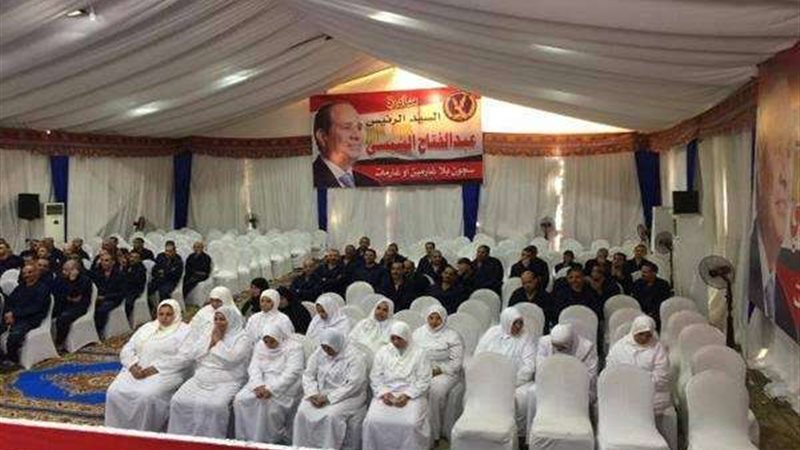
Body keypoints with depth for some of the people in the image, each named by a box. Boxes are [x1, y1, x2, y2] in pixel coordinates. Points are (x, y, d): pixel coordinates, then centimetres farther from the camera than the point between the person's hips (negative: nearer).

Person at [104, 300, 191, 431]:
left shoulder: (184, 331, 2)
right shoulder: (147, 327, 21)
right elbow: (127, 350, 14)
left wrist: (154, 369, -17)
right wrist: (133, 366, -6)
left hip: (164, 373, -5)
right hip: (136, 371, 6)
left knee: (147, 397, -32)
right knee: (114, 393, -19)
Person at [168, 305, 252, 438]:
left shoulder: (242, 339, 1)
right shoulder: (207, 335, 19)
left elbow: (230, 359, -15)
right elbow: (190, 355, 11)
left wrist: (218, 342, -4)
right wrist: (210, 343, 2)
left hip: (226, 381, -5)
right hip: (201, 379, 5)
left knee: (213, 406, -32)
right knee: (179, 401, -18)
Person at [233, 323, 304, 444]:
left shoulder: (294, 348, -9)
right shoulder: (260, 346, 11)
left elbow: (291, 374, -18)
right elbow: (254, 367, 3)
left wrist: (271, 389, -27)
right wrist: (258, 386, -17)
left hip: (284, 387, -6)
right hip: (262, 384, 6)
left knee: (271, 405, -32)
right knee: (240, 399, -18)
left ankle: (275, 440, -10)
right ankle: (245, 438, -4)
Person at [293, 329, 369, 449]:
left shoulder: (354, 357, -12)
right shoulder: (319, 353, 6)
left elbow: (353, 385, -19)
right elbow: (308, 375, 6)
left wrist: (329, 398, -22)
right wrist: (313, 394, -12)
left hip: (346, 397, -5)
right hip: (320, 394, 5)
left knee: (331, 416, -32)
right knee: (302, 411, -20)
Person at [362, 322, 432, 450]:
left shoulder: (420, 353, 3)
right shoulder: (382, 353, 11)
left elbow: (424, 381, -3)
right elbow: (375, 377, 7)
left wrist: (407, 395, -15)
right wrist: (384, 393, -10)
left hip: (412, 395, -2)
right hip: (385, 394, 2)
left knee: (410, 424, -30)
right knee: (372, 421, -24)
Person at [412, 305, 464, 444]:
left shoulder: (452, 336, -2)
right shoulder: (418, 333, 11)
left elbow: (456, 362, -6)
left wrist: (438, 370, -14)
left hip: (445, 372, -3)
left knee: (435, 390, -33)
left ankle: (434, 434, -20)